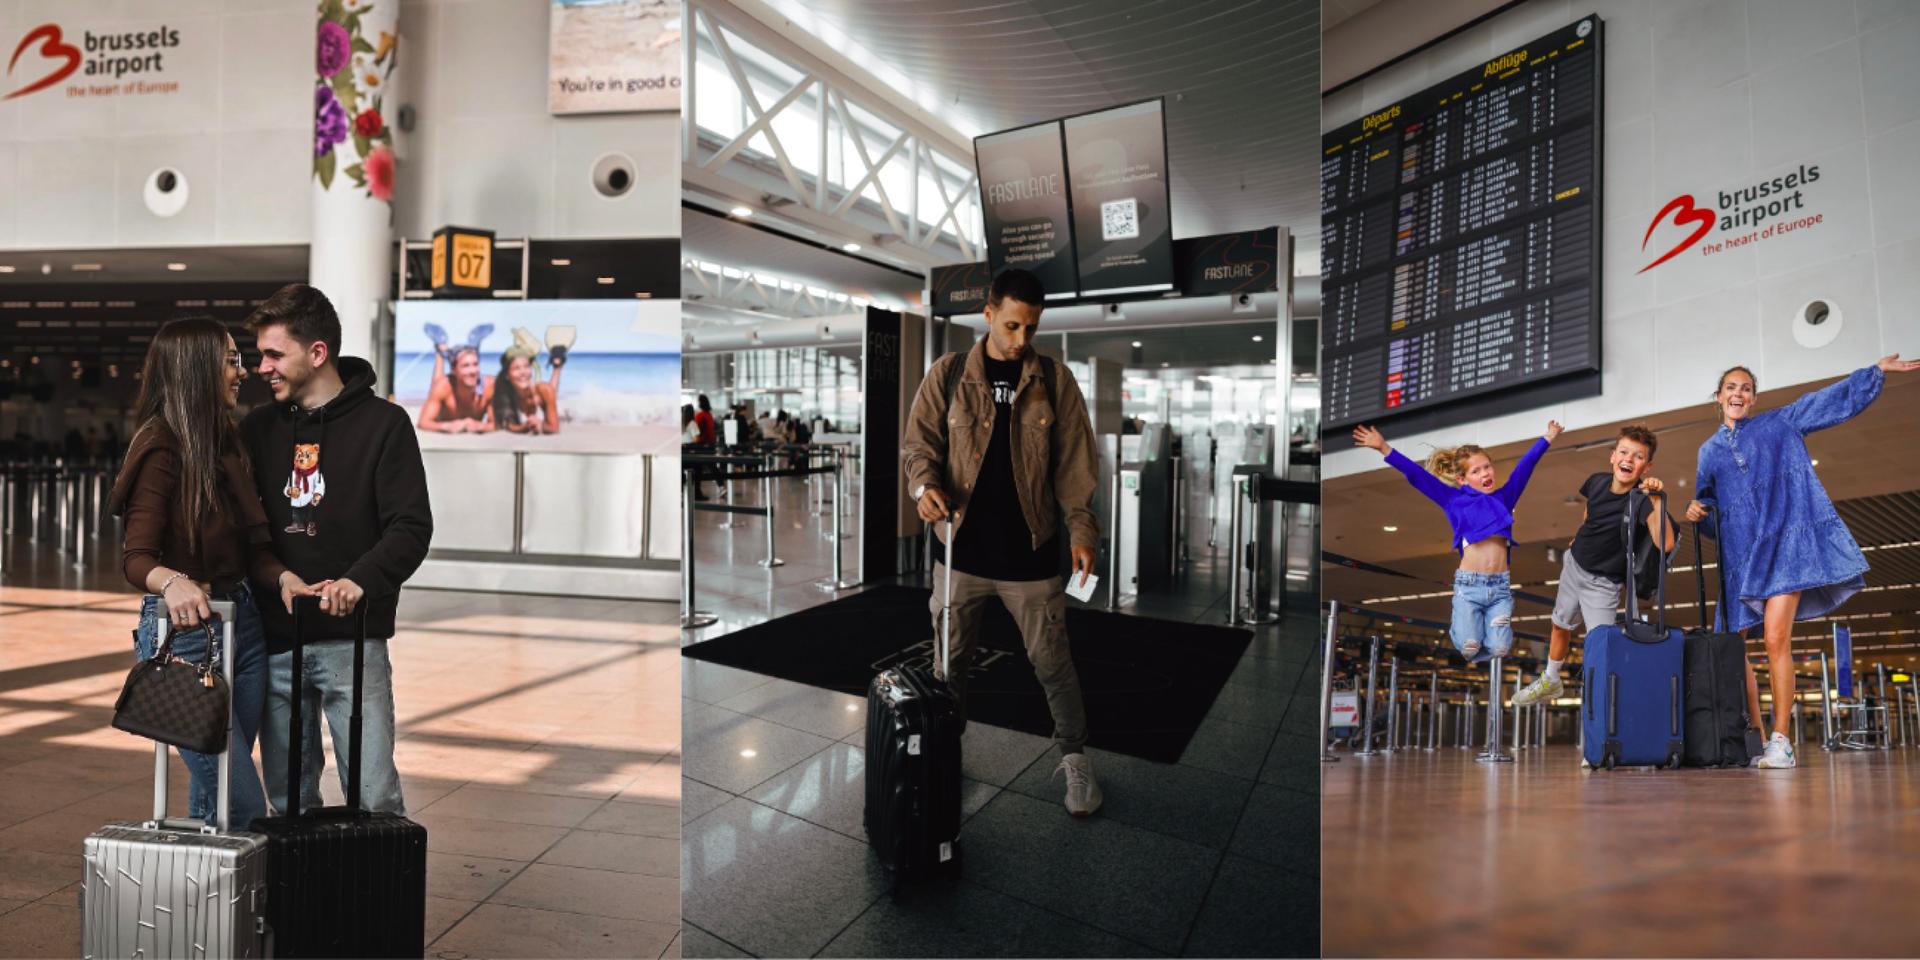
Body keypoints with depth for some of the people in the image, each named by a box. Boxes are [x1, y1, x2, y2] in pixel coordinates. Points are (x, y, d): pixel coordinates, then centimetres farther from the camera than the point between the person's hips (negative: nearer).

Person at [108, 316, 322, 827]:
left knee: (215, 793, 14)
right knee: (244, 807, -6)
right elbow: (135, 557, -18)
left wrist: (282, 576, -10)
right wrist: (174, 583, -39)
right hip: (182, 630, -7)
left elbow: (251, 548, 9)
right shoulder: (161, 447, -12)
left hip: (242, 622, 7)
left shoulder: (227, 440, 11)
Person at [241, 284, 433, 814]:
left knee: (374, 795, -4)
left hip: (352, 640, -4)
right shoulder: (258, 427, 11)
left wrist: (360, 580, -26)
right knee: (289, 798, 13)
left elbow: (411, 527, -10)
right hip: (275, 640, 5)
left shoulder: (382, 423, -3)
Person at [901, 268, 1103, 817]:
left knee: (1053, 662, 7)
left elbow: (1075, 463, 0)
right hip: (962, 548, 1)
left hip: (1029, 552, -1)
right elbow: (918, 442, 2)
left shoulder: (1054, 380, -1)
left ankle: (1074, 756, 27)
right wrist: (924, 484, -18)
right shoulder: (948, 375, 0)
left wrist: (1081, 530, -8)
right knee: (949, 662, 15)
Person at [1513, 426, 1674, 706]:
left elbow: (1665, 544, -44)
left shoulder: (1643, 500, -28)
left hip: (1602, 583, -6)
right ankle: (1550, 681, 46)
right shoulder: (1597, 481, -13)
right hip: (1574, 564, 6)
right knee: (1560, 626, 24)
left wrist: (1656, 499, -48)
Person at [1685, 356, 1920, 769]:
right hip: (1739, 552, 3)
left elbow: (1833, 400, 10)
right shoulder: (1709, 451, 19)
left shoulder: (1779, 423, 14)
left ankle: (1781, 740, -13)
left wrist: (1877, 371, 1)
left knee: (1777, 638, -17)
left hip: (1785, 542, -3)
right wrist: (1697, 512, 1)